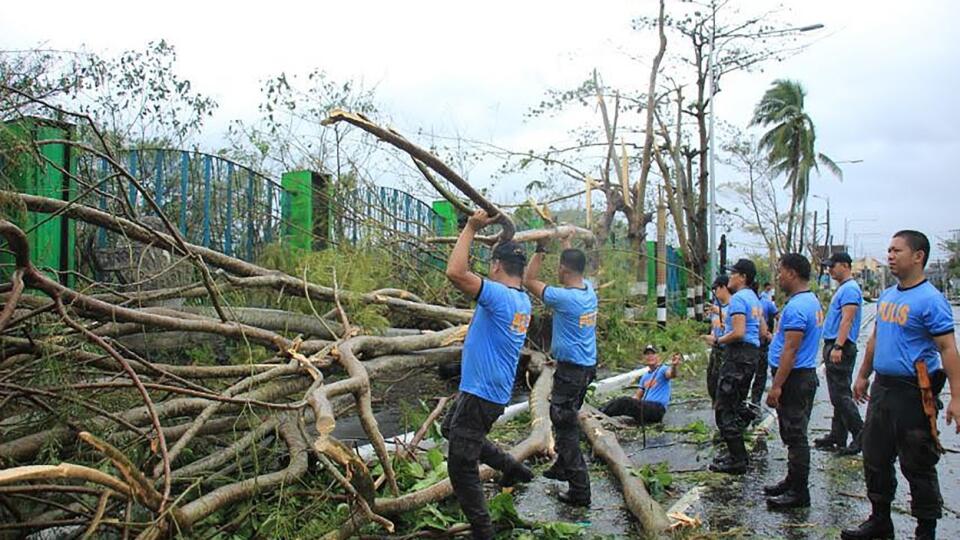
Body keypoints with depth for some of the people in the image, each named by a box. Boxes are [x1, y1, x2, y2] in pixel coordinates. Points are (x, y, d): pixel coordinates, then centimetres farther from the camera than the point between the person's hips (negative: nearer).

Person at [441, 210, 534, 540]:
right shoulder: (522, 300, 5)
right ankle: (511, 468, 31)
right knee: (450, 429, 32)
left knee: (461, 468, 1)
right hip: (486, 389, 10)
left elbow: (455, 273, -34)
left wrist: (471, 228, -25)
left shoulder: (500, 297, -24)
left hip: (481, 395, -10)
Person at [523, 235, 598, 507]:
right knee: (566, 420, 24)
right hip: (588, 366, 9)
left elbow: (528, 280, -13)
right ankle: (563, 467, 40)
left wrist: (541, 250, -7)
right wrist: (566, 241, 30)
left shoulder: (564, 297, -22)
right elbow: (576, 265, 21)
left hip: (569, 370, -9)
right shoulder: (589, 290, 0)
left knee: (566, 426, -3)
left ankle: (580, 490, -1)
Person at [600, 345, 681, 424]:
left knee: (625, 401, -25)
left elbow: (671, 374, -26)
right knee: (620, 401, -17)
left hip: (657, 408, -7)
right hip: (645, 407, 7)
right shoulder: (645, 376, 21)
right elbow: (637, 396, 20)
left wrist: (673, 366, -50)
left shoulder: (662, 370, -2)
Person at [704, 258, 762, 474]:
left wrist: (717, 341, -9)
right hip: (752, 352, 11)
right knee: (736, 406, 19)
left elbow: (738, 333, -23)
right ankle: (737, 454, 25)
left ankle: (737, 461, -7)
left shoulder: (738, 298, -13)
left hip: (738, 354, -11)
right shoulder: (754, 298, 17)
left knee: (725, 408, -8)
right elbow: (761, 331, 25)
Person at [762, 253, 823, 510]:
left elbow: (791, 350, -24)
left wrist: (776, 386, -23)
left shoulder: (796, 307, -20)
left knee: (795, 435, -4)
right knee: (794, 435, 18)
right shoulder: (812, 301, 14)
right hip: (805, 375, 11)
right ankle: (794, 482, 28)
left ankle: (799, 493, 2)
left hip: (794, 378, -11)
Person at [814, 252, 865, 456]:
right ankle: (837, 437, 17)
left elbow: (847, 319, -22)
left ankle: (861, 436, -7)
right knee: (838, 395, 12)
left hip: (840, 348, -11)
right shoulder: (842, 289, 19)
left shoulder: (850, 289, -13)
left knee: (841, 395, -10)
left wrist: (837, 346, -28)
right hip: (835, 347, 11)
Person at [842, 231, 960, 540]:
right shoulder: (886, 296, 12)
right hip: (882, 388, 8)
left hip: (913, 393, -8)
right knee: (876, 459, 15)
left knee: (918, 466, 2)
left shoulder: (930, 299, -14)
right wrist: (863, 375, 24)